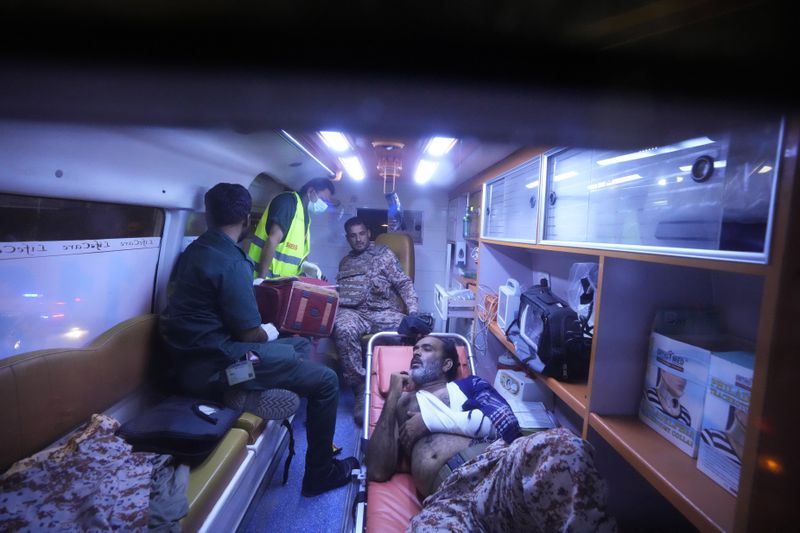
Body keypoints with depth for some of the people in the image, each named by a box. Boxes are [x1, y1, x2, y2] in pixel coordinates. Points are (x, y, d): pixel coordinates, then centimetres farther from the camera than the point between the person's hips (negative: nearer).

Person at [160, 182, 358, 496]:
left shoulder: (195, 250, 8)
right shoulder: (231, 263, -21)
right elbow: (250, 333, -18)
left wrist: (252, 282, 35)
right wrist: (269, 332, 3)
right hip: (214, 367, -10)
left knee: (299, 345, 20)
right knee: (326, 380, -7)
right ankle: (320, 473, 11)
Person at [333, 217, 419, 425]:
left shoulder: (384, 254, 13)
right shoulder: (345, 262, 26)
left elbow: (404, 284, 6)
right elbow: (340, 292, 27)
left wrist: (413, 311, -9)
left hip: (383, 311, -1)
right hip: (352, 311, 2)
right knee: (344, 331, -35)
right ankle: (360, 389, -27)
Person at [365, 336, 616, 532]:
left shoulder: (469, 384, 27)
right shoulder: (402, 404, 28)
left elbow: (507, 423, 5)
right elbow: (377, 471, 13)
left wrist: (431, 420, 4)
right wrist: (392, 399, 12)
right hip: (447, 494, -1)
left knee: (563, 445, -33)